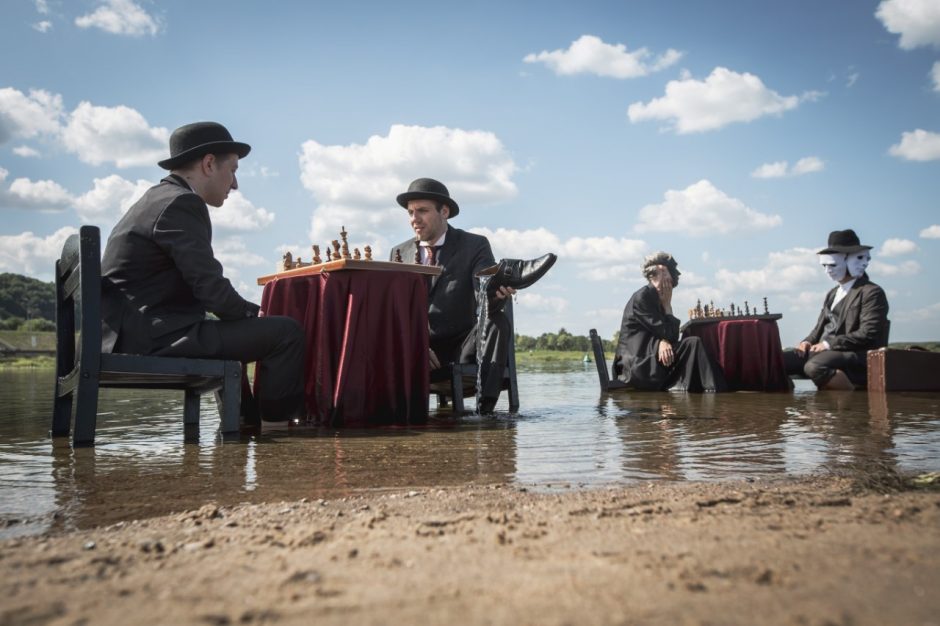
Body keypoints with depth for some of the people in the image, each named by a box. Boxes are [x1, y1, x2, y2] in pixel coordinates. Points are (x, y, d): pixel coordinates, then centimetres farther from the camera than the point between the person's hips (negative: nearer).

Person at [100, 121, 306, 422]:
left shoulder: (156, 199, 17)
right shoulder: (182, 203, -13)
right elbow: (211, 289, -19)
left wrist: (246, 313, 12)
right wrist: (254, 313, -1)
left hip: (130, 333, 11)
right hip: (152, 335, -11)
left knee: (233, 330, 34)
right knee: (286, 332, -12)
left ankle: (246, 419, 35)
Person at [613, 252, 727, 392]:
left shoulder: (658, 299, 18)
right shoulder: (642, 297, -8)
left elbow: (673, 337, 9)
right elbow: (667, 334, -11)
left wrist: (663, 342, -14)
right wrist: (667, 305, -2)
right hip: (636, 364, -8)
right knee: (693, 343, -16)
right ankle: (713, 390, -16)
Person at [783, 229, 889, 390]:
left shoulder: (871, 293, -3)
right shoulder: (832, 293, 24)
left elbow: (867, 335, -14)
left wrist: (829, 344, -18)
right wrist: (808, 341, 1)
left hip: (856, 356, -8)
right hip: (825, 352, 8)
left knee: (814, 366, -39)